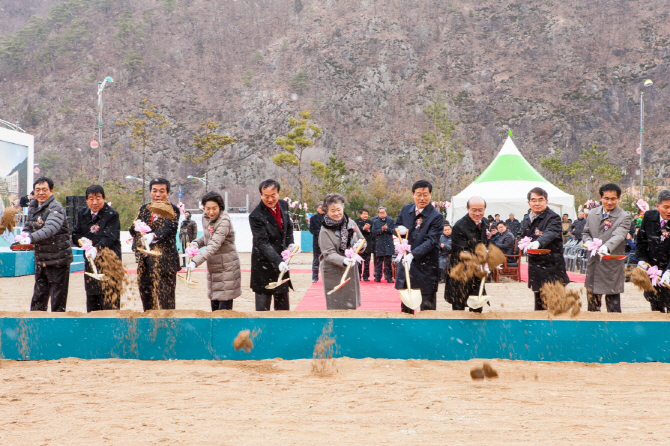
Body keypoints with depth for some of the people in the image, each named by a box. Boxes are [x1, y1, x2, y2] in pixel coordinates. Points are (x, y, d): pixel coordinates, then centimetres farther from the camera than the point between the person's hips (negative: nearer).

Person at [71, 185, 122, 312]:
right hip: (90, 260, 5)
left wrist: (96, 249, -33)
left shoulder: (112, 215, -6)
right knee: (91, 297, 7)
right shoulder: (82, 214, 12)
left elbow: (109, 237, -17)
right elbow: (75, 234, 12)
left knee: (110, 296, -10)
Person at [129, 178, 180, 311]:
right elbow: (132, 230, 13)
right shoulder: (144, 209, 16)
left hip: (164, 259, -6)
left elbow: (168, 228, -20)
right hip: (145, 259, 6)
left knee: (164, 296, -9)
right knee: (146, 293, 7)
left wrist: (153, 235, -38)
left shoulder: (172, 210, -2)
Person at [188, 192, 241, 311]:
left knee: (224, 308, -9)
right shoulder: (205, 218, 4)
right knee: (214, 307, 11)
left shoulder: (224, 221, -20)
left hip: (226, 268, -8)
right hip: (212, 268, 8)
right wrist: (197, 243, -2)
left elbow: (214, 245, -30)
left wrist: (195, 261, -40)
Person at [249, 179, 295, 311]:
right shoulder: (256, 216, -20)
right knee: (263, 306, -3)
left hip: (281, 262, 7)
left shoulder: (283, 205, 2)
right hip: (264, 264, -7)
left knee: (283, 304, 15)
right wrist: (278, 262, -35)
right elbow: (263, 243, -25)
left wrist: (290, 243, 5)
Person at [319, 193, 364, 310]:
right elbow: (329, 254, -18)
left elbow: (362, 240, 14)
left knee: (351, 304, 11)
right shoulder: (325, 231, -12)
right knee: (336, 306, -3)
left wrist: (359, 244, -11)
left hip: (351, 270, 5)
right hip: (333, 273, -5)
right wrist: (344, 261, -35)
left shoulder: (351, 223, 3)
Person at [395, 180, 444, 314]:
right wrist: (399, 229, -8)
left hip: (425, 267, -6)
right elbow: (396, 225, 18)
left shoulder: (436, 216, -13)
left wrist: (413, 254, -32)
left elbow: (431, 241, -20)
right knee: (406, 304, 16)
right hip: (405, 262, 6)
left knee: (427, 306, -1)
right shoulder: (406, 210, 6)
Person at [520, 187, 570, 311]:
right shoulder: (527, 219, 13)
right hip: (535, 267, 7)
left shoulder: (553, 218, -10)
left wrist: (538, 242, -49)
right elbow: (523, 237, 26)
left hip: (553, 267, -7)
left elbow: (550, 233, -29)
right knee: (539, 304, 12)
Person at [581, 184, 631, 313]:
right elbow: (585, 232, 18)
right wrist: (588, 241, -7)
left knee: (613, 308, -2)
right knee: (592, 304, 13)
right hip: (593, 263, 5)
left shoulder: (624, 217, -7)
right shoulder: (593, 214, 10)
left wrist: (606, 247, -43)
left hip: (612, 267, -5)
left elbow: (618, 236, -23)